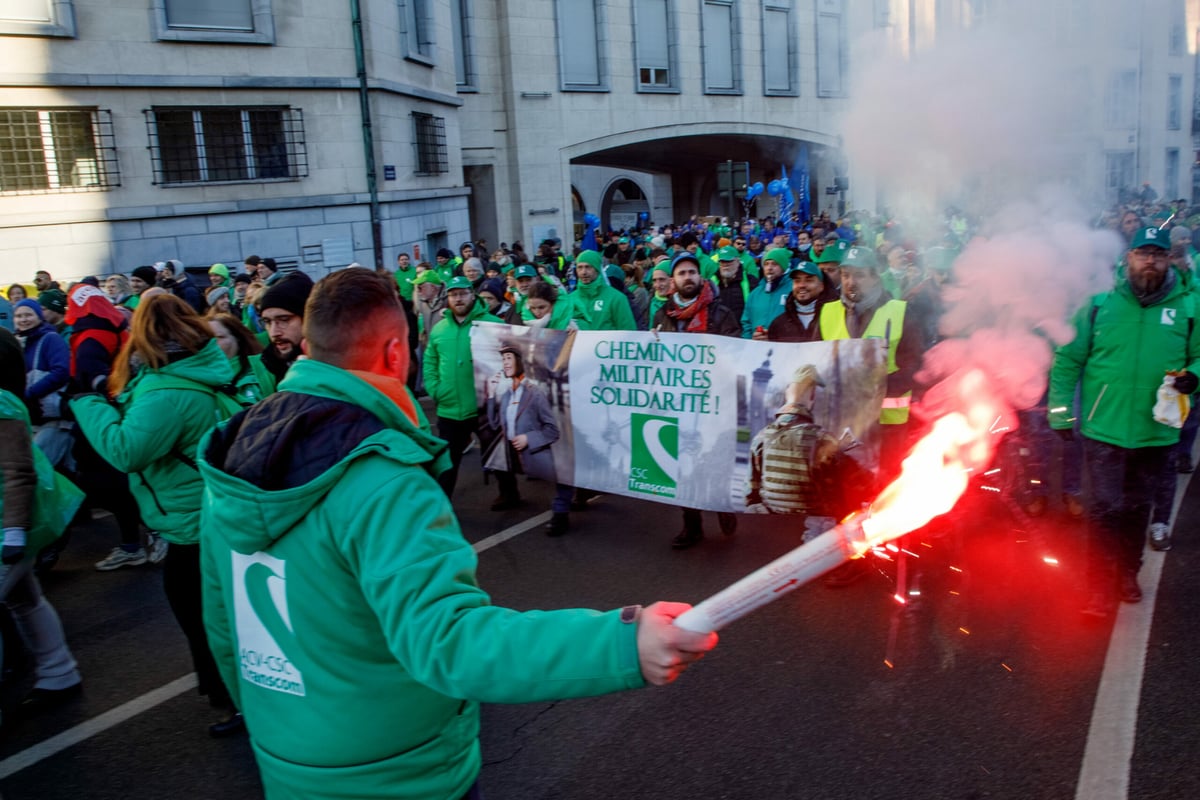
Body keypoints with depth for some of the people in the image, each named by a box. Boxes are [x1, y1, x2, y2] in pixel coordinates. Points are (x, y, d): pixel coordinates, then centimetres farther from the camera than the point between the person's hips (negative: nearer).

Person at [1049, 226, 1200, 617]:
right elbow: (1067, 360, 1)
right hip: (1104, 428, -2)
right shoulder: (1100, 304, -1)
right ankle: (1100, 587, 4)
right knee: (1105, 508, -5)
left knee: (1137, 508, 17)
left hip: (1155, 433, 2)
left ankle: (1127, 572, 36)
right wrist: (1062, 413, -4)